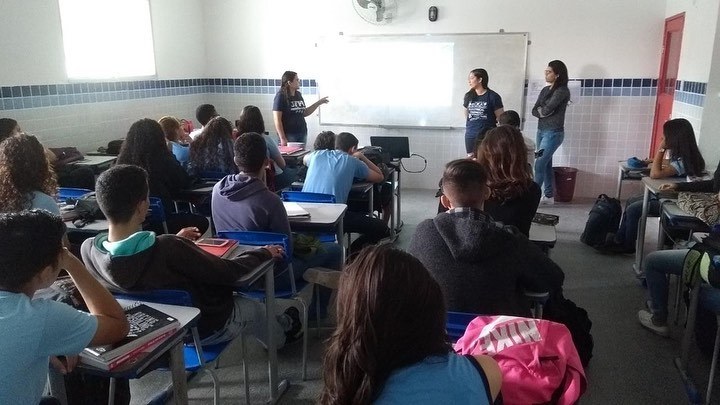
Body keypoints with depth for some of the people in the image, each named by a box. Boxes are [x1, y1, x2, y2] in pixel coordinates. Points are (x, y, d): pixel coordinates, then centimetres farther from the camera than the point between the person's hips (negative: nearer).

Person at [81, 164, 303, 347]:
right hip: (204, 328, -5)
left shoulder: (88, 250, -21)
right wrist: (264, 253, -7)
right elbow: (230, 272, -27)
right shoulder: (170, 250, -41)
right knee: (253, 308, 27)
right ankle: (283, 328, 60)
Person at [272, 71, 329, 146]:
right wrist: (282, 138, -18)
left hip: (302, 134, 7)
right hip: (289, 135, -6)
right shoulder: (281, 96, -9)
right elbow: (277, 119, -12)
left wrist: (318, 103, 16)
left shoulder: (298, 95, 11)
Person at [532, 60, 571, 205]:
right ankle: (549, 196, 17)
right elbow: (534, 110, 6)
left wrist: (541, 110, -1)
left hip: (554, 133, -8)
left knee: (539, 164, -11)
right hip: (541, 131, 8)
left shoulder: (562, 91, -11)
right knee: (546, 164, 10)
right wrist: (543, 111, -12)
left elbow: (547, 109, -21)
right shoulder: (545, 90, 13)